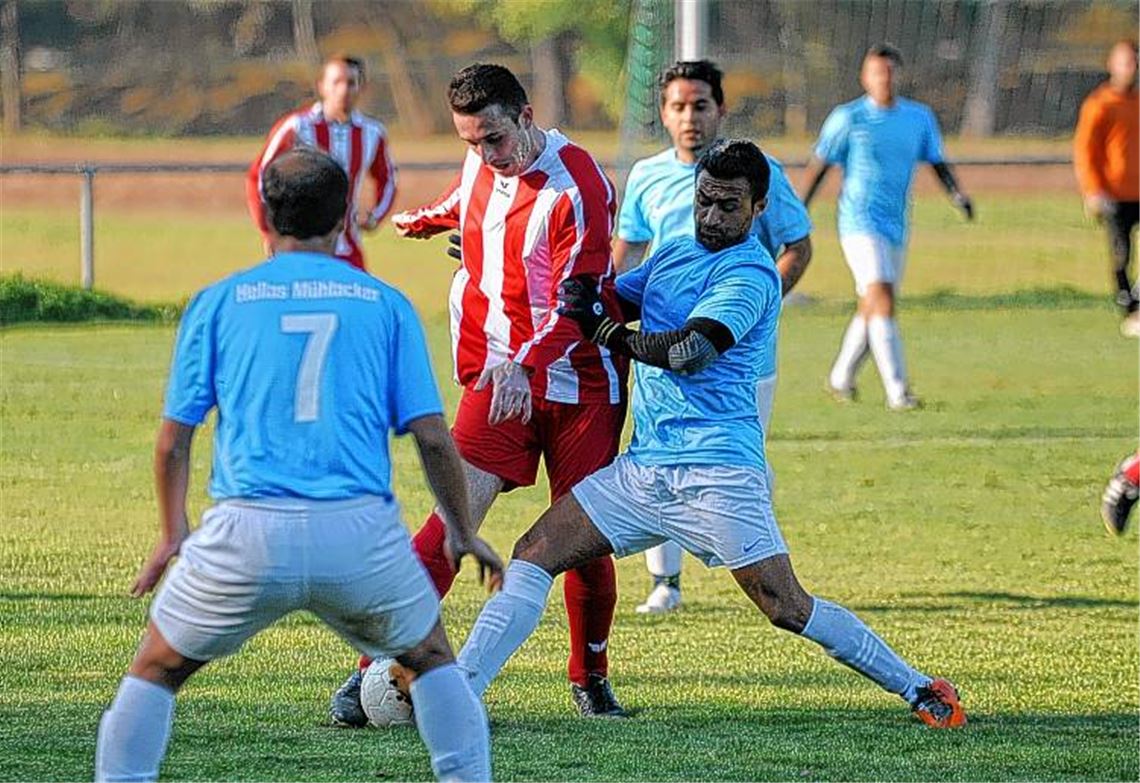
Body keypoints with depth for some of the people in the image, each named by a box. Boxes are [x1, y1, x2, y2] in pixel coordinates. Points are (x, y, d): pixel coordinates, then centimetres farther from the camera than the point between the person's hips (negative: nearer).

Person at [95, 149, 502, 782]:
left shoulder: (218, 302, 9)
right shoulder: (385, 303, 10)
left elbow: (173, 441, 10)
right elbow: (432, 435, 6)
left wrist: (173, 533, 26)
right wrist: (463, 533, 20)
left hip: (248, 537, -1)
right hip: (361, 535, 1)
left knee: (155, 672, 19)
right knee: (433, 660, 25)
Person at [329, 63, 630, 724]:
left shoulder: (579, 187, -17)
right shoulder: (483, 164, 3)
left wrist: (526, 367, -37)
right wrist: (420, 221, 51)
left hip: (579, 382, -4)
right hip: (496, 377, 4)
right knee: (455, 517, -12)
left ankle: (591, 680, 22)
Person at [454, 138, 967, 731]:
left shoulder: (750, 272, -8)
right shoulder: (674, 254, 17)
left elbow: (691, 350, -21)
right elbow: (602, 302, 28)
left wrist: (609, 333, -10)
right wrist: (580, 292, 7)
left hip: (716, 471, -7)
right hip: (643, 467, 7)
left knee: (787, 608, -9)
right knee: (534, 555, -3)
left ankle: (919, 690, 3)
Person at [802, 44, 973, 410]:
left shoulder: (920, 118, 7)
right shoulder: (848, 118, -5)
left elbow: (937, 162, 13)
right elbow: (820, 165, -1)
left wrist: (957, 193, -5)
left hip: (896, 226, 6)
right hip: (860, 224, -6)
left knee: (870, 308, 14)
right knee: (883, 301, -18)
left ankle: (841, 377, 35)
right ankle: (897, 391, -21)